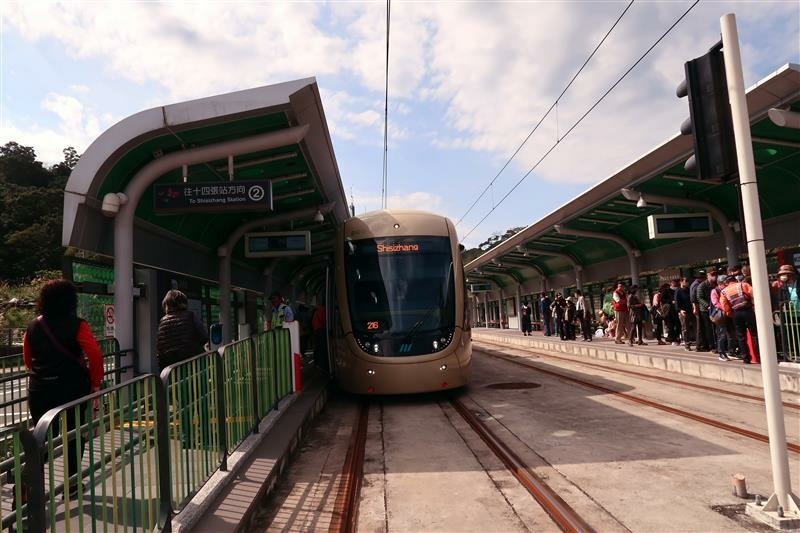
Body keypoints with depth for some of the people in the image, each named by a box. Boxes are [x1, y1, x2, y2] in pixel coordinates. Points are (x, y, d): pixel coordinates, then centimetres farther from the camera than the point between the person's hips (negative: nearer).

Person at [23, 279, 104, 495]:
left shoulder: (33, 327, 4)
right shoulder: (76, 325, -11)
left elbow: (27, 360, 13)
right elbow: (95, 355, -20)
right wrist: (95, 383, -9)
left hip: (39, 391, 4)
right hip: (73, 389, -4)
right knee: (75, 436, 12)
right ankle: (70, 484, 20)